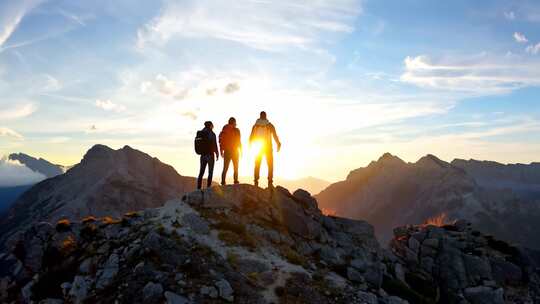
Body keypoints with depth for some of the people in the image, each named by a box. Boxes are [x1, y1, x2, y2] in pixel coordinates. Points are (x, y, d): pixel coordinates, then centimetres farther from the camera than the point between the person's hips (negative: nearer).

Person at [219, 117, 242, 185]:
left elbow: (221, 141, 5)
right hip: (235, 151, -3)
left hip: (226, 151, 3)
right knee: (236, 168, 8)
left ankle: (223, 182, 0)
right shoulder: (236, 130, -6)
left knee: (225, 168, 9)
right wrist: (241, 151, 0)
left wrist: (221, 151, 12)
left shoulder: (224, 130, 4)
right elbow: (239, 141, -8)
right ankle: (236, 181, 0)